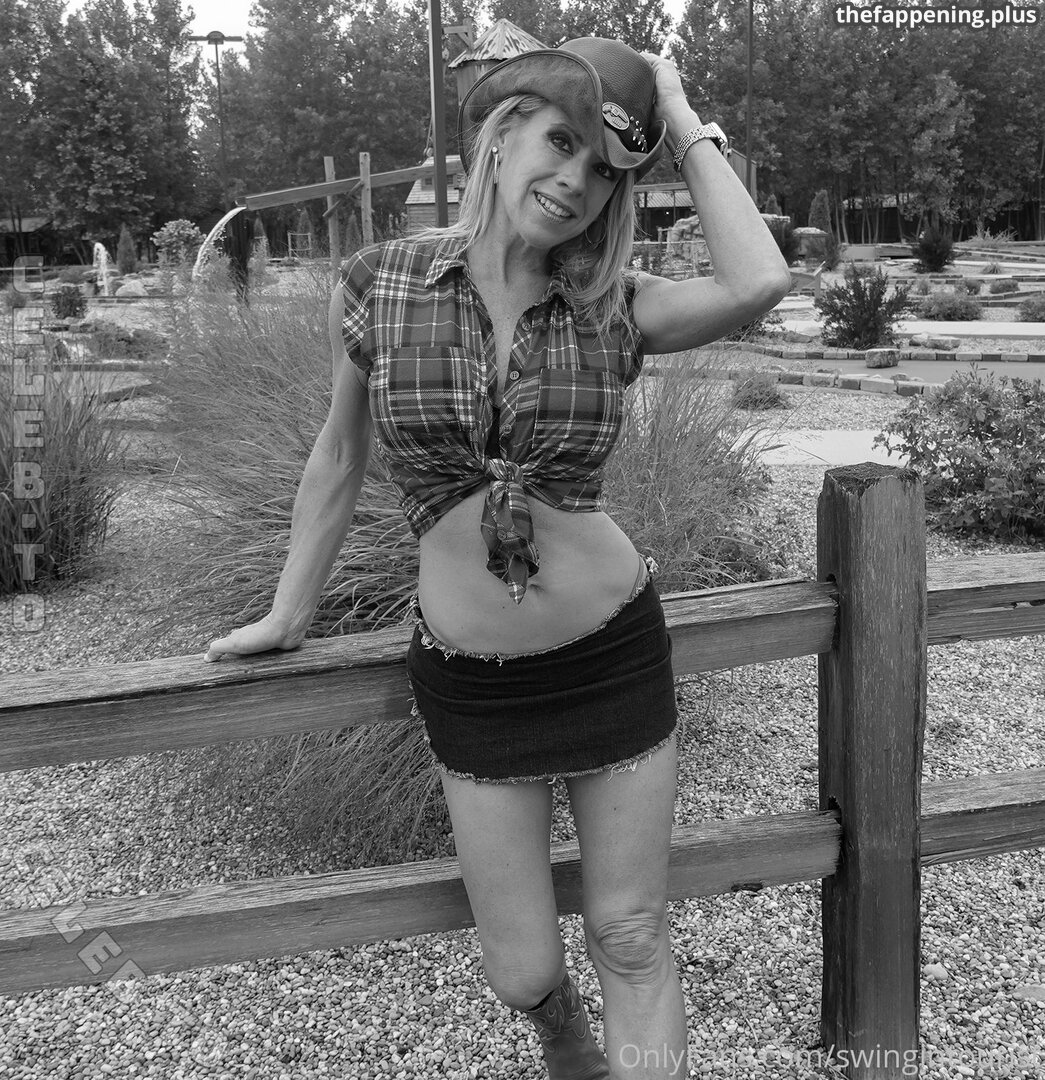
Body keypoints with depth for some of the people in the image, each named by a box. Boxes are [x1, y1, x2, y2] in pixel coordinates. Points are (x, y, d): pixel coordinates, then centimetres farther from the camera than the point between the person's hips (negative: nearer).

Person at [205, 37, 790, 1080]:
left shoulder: (614, 307, -6)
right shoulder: (378, 284, -5)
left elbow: (756, 283, -25)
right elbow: (339, 458, 7)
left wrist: (687, 128, -12)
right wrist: (287, 616, 14)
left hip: (617, 655, 0)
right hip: (468, 683, 1)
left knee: (632, 941, 10)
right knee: (520, 970, 11)